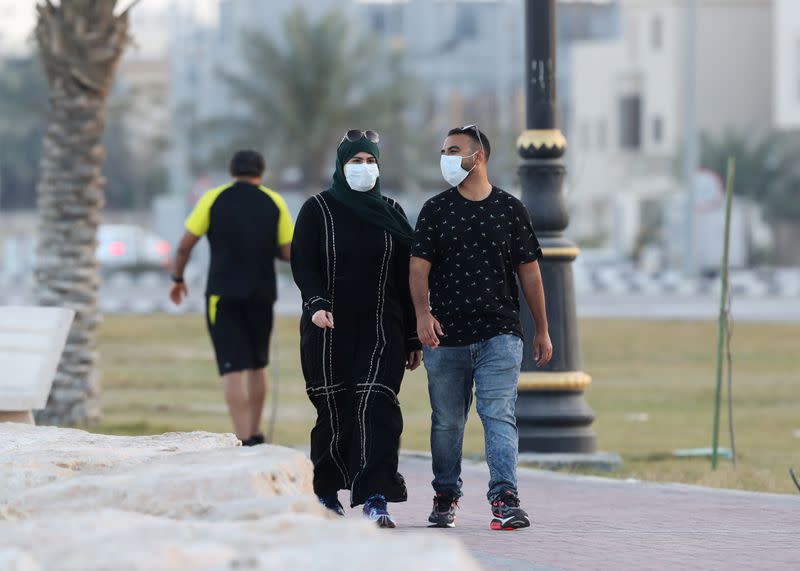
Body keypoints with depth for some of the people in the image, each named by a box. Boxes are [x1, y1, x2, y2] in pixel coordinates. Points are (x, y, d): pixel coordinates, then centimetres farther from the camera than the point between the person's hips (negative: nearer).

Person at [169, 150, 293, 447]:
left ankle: (244, 440, -15)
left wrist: (177, 278, 13)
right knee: (257, 366, 19)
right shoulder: (274, 202, 5)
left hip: (223, 294, -2)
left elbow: (185, 245, -1)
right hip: (261, 294, 2)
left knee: (233, 369, -6)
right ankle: (255, 434, 24)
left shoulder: (214, 199, 1)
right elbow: (288, 252, 3)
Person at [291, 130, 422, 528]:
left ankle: (375, 499, -19)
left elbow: (407, 279, 12)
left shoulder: (391, 213, 11)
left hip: (381, 330, 1)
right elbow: (302, 263, -5)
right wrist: (316, 303, -24)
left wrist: (414, 338, 9)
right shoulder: (318, 210, 4)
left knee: (375, 408, -13)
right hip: (329, 329, -1)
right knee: (334, 411, 2)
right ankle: (327, 493, 19)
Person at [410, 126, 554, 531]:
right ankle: (445, 497, 21)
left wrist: (542, 330, 10)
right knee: (446, 421, 8)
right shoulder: (436, 210, 8)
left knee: (499, 415, -12)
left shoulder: (510, 209, 7)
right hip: (446, 335, 1)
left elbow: (529, 271, 10)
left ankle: (504, 498, -19)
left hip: (499, 334, -1)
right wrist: (422, 313, -17)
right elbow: (419, 267, 1)